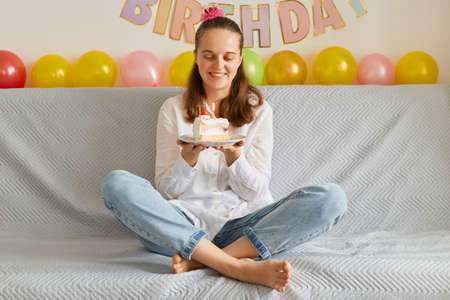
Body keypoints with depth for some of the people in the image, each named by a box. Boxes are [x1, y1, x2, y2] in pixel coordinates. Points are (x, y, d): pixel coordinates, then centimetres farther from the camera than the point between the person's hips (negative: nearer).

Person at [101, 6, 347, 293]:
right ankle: (240, 266, -32)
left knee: (332, 197, -22)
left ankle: (200, 258, -27)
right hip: (185, 223, 0)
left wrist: (234, 158, -17)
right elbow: (166, 190, 4)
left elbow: (257, 192, 4)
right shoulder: (173, 109, 8)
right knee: (116, 183, -27)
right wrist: (188, 158, -17)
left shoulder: (258, 109, 9)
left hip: (241, 222, 1)